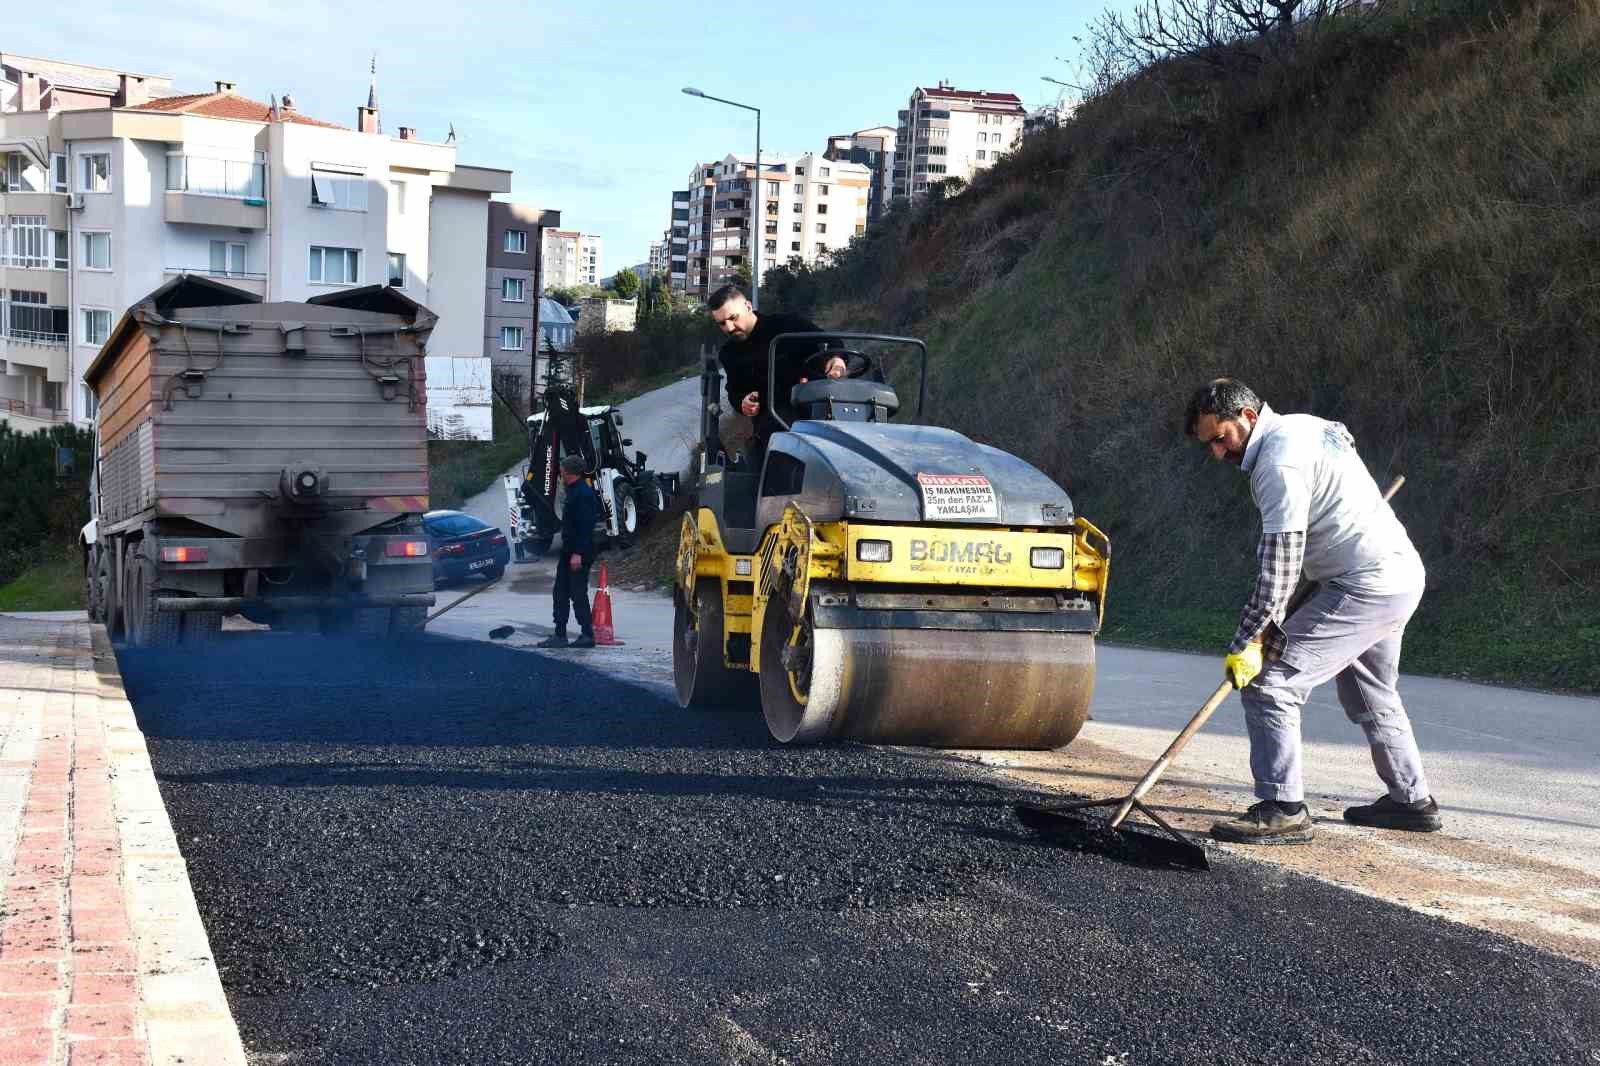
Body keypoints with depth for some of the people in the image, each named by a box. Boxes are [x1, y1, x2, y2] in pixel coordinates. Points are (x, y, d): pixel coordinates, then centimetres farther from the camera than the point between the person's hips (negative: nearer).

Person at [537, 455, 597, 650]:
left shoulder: (583, 493, -17)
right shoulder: (574, 491, 16)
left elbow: (585, 525, -23)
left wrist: (578, 553, -26)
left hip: (579, 553, -11)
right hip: (569, 550, 11)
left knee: (578, 594, -5)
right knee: (561, 592, 11)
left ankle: (587, 635, 2)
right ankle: (559, 635, 15)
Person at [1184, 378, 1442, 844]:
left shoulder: (1279, 464, -18)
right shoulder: (1303, 426, 14)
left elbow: (1280, 563, -22)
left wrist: (1245, 642, -19)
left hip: (1365, 588, -11)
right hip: (1402, 576, 11)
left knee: (1269, 682, -12)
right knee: (1371, 696, 27)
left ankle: (1283, 810, -13)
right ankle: (1412, 801, 38)